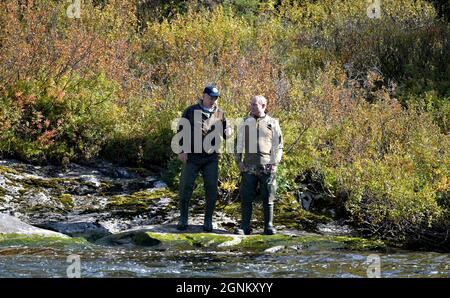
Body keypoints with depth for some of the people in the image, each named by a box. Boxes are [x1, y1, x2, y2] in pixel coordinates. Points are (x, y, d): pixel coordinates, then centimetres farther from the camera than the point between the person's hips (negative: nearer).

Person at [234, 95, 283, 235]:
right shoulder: (245, 123, 9)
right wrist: (239, 161, 3)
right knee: (246, 197, -1)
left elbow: (278, 145, 5)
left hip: (267, 167, -1)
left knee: (268, 198, 2)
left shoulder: (272, 123, 4)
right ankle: (245, 227, 2)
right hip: (249, 167, 2)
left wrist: (275, 163, -4)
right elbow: (239, 143, 13)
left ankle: (269, 226, 9)